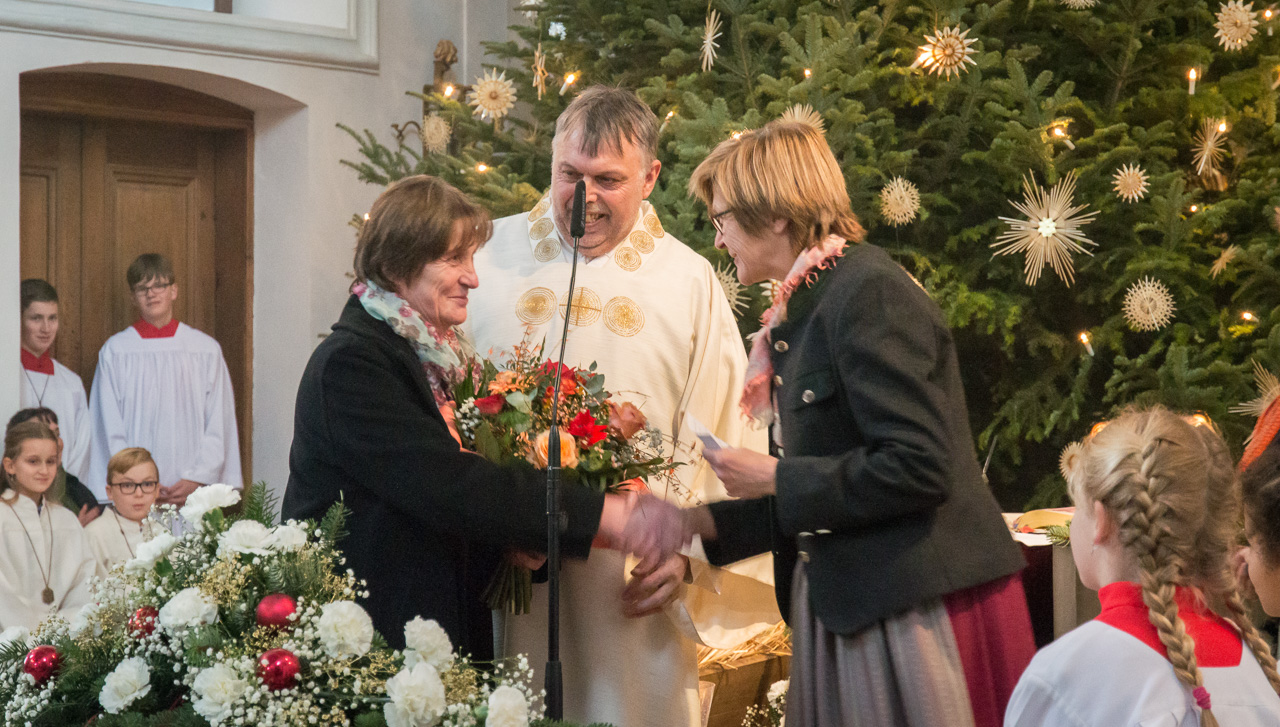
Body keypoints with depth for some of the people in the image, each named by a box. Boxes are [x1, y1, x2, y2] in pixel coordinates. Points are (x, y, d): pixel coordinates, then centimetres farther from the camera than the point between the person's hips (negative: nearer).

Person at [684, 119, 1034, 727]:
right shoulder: (801, 312, 14)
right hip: (848, 611, 9)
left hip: (915, 607, -9)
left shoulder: (869, 293, -14)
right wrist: (706, 523, 11)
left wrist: (777, 478, -14)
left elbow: (917, 467, -22)